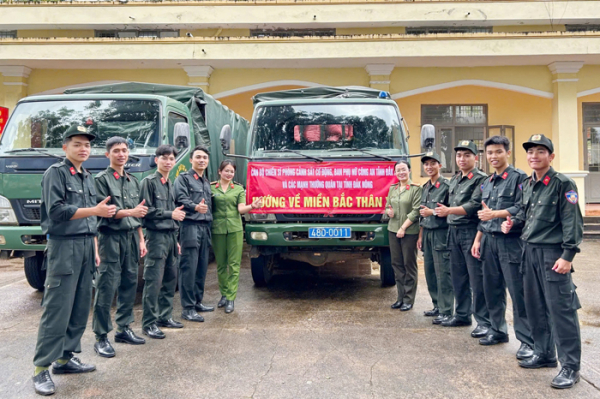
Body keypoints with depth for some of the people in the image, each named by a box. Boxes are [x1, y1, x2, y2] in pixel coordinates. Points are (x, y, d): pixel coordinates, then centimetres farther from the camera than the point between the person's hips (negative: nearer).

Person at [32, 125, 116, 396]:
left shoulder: (87, 177, 18)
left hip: (86, 246, 8)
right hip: (64, 246, -7)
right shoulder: (55, 173, -5)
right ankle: (41, 369, -1)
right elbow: (57, 211, -15)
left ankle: (65, 358, 19)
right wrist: (95, 210, -15)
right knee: (57, 310, -8)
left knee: (81, 308, 9)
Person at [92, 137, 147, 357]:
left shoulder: (133, 181, 17)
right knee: (106, 288, -6)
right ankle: (101, 337, 1)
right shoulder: (102, 179, -2)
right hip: (111, 237, -6)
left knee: (129, 285, 9)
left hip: (131, 237, 6)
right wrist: (130, 211, -21)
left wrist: (141, 240, 15)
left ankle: (123, 329, 21)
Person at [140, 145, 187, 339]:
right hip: (157, 236, -8)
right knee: (154, 282, -7)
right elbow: (146, 210, -13)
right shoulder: (149, 181, -4)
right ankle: (149, 323, 0)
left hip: (171, 236, 8)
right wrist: (170, 214, -13)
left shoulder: (170, 186, 19)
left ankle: (165, 316, 22)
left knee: (171, 279, 11)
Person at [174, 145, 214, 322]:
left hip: (205, 227, 7)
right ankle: (187, 308, -4)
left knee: (202, 267, 10)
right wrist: (195, 207, -31)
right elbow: (181, 199, -13)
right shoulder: (183, 178, 2)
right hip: (190, 226, -7)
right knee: (189, 268, -8)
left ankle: (197, 302, 20)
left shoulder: (207, 182, 24)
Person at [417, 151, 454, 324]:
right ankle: (437, 305, 22)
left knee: (443, 273, -6)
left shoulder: (446, 185, -7)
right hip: (427, 233, 8)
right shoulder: (425, 187, 16)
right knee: (430, 271, 11)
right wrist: (421, 235, 19)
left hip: (441, 233, -8)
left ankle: (446, 311, 0)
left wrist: (433, 212, -17)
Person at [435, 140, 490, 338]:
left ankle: (483, 321, 2)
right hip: (454, 231, 8)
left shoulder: (481, 179, -7)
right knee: (458, 276, 13)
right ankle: (462, 314, 25)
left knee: (477, 278, -5)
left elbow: (475, 205, -17)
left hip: (471, 231, -8)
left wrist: (449, 211, -21)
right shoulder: (454, 180, 18)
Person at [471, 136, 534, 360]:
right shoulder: (487, 183, 17)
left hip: (510, 241, -7)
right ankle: (498, 330, 25)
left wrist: (495, 214, -22)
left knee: (518, 292, -6)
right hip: (489, 241, 7)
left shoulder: (519, 177, -4)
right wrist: (478, 240, 16)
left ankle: (527, 341, 2)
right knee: (492, 289, 11)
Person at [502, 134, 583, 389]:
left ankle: (570, 366, 6)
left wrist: (567, 256, -17)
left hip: (552, 253, -7)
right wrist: (512, 223, 5)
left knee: (560, 308, -4)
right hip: (530, 251, 7)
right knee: (534, 306, 13)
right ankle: (544, 354, 27)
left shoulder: (563, 184, -9)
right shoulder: (527, 185, 11)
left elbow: (572, 222, -13)